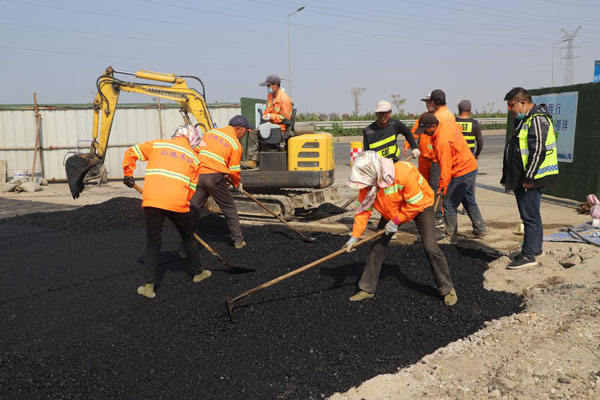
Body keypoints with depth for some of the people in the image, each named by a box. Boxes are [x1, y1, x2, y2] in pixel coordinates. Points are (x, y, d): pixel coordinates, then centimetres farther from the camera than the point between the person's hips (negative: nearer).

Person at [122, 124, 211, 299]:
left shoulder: (156, 144, 14)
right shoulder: (193, 157, 13)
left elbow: (131, 153, 12)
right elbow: (191, 188, 11)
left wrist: (128, 174, 24)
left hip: (151, 200, 1)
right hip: (177, 203, -1)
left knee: (153, 243, 12)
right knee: (188, 238, 21)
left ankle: (149, 286, 10)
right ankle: (198, 273, 36)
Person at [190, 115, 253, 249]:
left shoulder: (210, 132, 16)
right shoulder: (235, 144, 0)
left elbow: (198, 151, 19)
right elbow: (234, 170, 1)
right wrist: (237, 184, 20)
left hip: (198, 174, 5)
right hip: (215, 177, -4)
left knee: (192, 209, 9)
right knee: (229, 209, 12)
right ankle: (238, 241, 22)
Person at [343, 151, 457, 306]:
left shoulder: (403, 173, -39)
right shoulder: (367, 182, -20)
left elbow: (416, 203, -30)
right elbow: (363, 210, -14)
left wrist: (396, 221, -23)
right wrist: (355, 236, -18)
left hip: (420, 205, -5)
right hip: (392, 211, 5)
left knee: (430, 247, -13)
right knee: (377, 245, -1)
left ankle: (447, 289, 6)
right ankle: (367, 289, 11)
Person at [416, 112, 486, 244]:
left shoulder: (442, 142, -27)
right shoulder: (449, 125, 1)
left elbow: (445, 167, -24)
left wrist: (442, 188, -16)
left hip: (461, 174, -10)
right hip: (471, 168, 10)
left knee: (449, 205, 0)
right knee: (469, 201, 23)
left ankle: (451, 237, 8)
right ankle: (480, 230, 34)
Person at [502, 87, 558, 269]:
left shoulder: (537, 120, -15)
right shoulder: (524, 119, 17)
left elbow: (538, 151, -22)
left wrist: (528, 177, -21)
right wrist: (509, 178, 23)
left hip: (531, 179, -10)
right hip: (523, 178, 10)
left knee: (529, 216, -6)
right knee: (532, 214, 18)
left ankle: (528, 255, -1)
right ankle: (536, 247, 31)